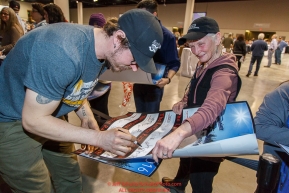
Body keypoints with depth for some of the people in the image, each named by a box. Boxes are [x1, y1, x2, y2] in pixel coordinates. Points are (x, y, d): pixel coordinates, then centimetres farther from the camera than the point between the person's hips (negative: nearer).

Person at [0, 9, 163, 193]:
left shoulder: (102, 50, -9)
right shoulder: (63, 52, -35)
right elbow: (33, 120, -28)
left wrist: (88, 119, -10)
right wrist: (99, 138, -30)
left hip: (46, 115, 7)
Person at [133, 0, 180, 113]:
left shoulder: (167, 36, -12)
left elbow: (174, 63, -11)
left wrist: (168, 79, -29)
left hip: (155, 84, -4)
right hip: (138, 83, 4)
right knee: (139, 115, 19)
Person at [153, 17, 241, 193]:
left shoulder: (225, 73, -31)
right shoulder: (203, 65, 0)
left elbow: (212, 107, -52)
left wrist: (180, 132, -69)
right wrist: (183, 103, -10)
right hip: (194, 134, 9)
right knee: (185, 162, 34)